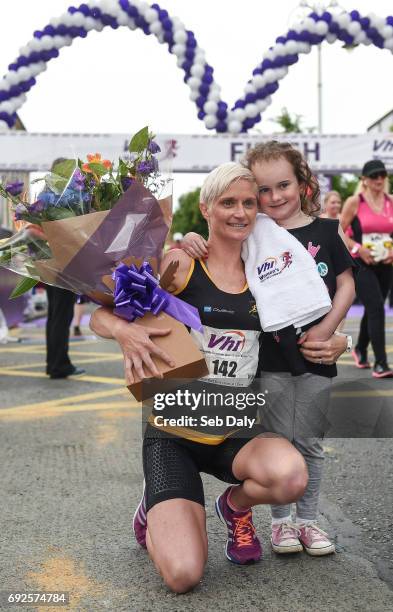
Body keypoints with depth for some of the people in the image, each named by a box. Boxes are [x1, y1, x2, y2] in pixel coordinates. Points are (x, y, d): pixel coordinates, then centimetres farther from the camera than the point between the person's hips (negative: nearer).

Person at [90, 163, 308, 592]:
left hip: (237, 430, 4)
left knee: (290, 474, -32)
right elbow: (99, 317, -7)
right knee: (183, 575, -18)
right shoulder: (180, 263, -7)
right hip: (174, 430, -3)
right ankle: (155, 512, 19)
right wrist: (124, 330, -29)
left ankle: (235, 505, 7)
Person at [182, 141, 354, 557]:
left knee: (310, 441, 12)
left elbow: (346, 285, 3)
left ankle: (307, 519, 26)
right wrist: (192, 241, -18)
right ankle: (280, 520, 23)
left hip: (316, 353, 1)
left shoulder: (325, 231, 2)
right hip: (271, 354, -1)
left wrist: (326, 329, -9)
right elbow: (219, 259, 4)